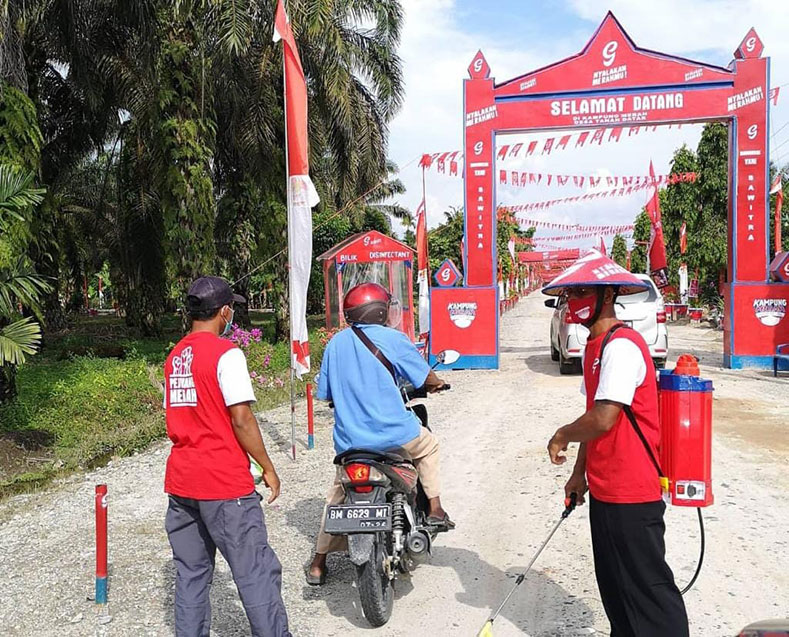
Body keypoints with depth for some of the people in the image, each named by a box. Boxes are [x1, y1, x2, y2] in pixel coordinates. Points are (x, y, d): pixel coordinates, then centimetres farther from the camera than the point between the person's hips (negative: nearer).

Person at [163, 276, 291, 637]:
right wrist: (268, 469, -8)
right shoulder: (225, 353, -13)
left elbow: (174, 416, 15)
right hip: (224, 484, -7)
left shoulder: (174, 357, 10)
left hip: (180, 481, 8)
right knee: (256, 574, 1)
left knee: (190, 573, 15)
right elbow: (241, 419, -17)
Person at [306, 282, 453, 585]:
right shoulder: (393, 339, -8)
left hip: (349, 440, 4)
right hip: (393, 433, -4)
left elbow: (326, 392, 10)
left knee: (338, 493, 22)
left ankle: (318, 564, 25)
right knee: (428, 445, 28)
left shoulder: (336, 342, 5)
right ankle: (435, 509, 28)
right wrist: (437, 383, 26)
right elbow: (426, 377, 3)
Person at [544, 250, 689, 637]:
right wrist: (580, 472, 19)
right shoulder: (595, 345, 12)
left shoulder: (622, 346, -19)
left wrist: (561, 437, -7)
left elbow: (603, 419, -25)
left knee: (647, 585, 0)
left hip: (632, 493, -10)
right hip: (604, 490, 10)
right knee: (614, 586, 20)